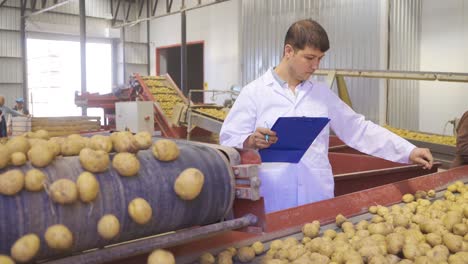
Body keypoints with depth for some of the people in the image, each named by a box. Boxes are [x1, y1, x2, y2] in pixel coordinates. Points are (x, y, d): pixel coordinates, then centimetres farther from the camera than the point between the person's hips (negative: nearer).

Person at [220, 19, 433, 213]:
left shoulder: (322, 93, 10)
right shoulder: (254, 92, -3)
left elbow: (359, 130, 12)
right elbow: (228, 142, -4)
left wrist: (409, 152, 7)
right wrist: (251, 141, -25)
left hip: (318, 201, 4)